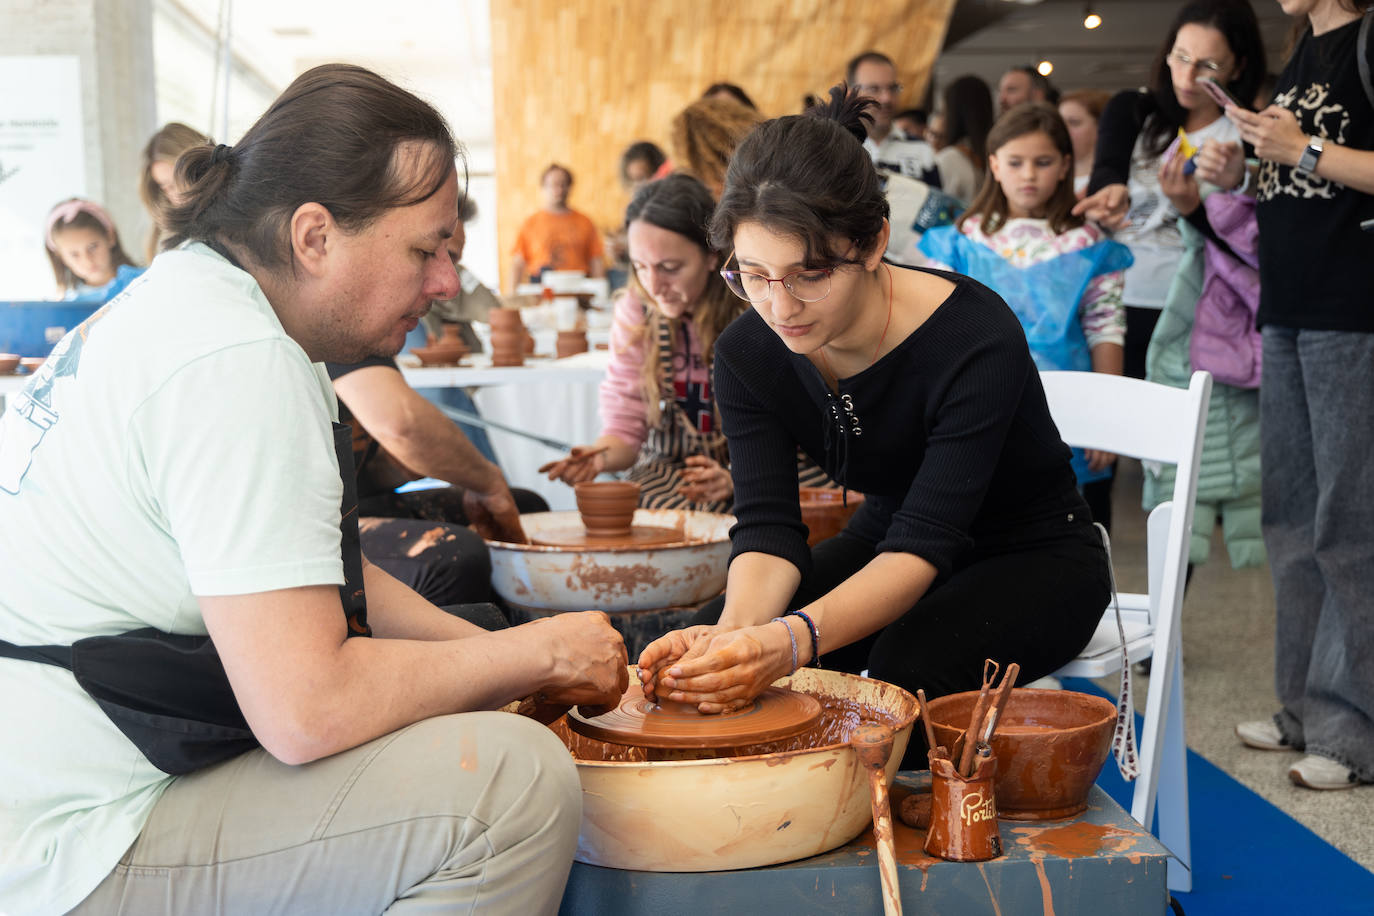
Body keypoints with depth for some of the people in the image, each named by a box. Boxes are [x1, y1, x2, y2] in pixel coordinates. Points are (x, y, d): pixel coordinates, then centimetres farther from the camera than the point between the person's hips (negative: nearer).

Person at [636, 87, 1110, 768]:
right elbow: (767, 525, -20)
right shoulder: (748, 354, -15)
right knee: (706, 652, -19)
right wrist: (738, 629, -43)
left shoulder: (976, 337, -31)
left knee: (906, 667, -35)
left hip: (1031, 558, -4)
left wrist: (793, 638, -54)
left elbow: (924, 542, -37)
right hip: (883, 541, 5)